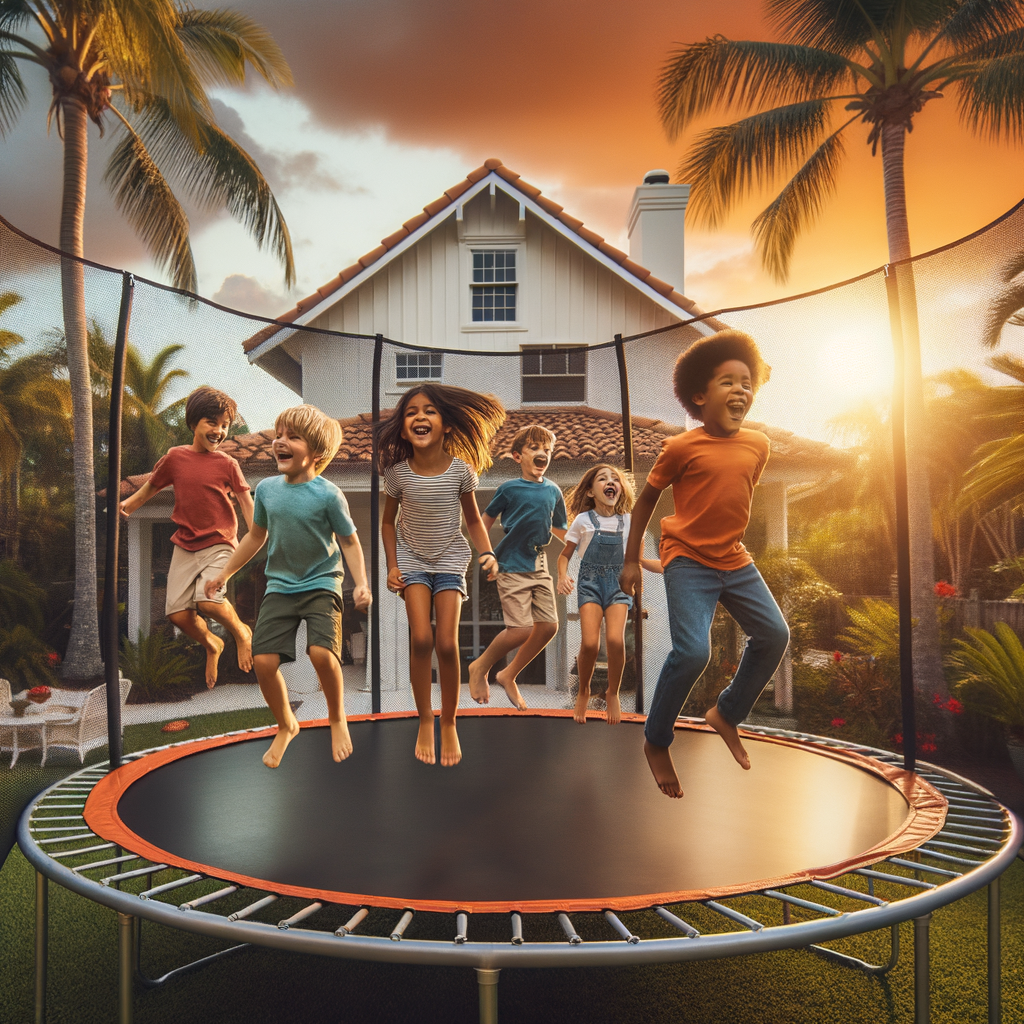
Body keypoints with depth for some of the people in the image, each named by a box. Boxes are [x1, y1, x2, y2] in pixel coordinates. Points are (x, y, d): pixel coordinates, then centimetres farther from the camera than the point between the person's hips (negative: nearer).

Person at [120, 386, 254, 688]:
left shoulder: (226, 464, -2)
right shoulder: (175, 458, 3)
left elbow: (247, 502, 0)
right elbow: (151, 486, 18)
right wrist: (126, 504, 5)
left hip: (219, 543, -3)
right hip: (185, 545, 3)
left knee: (208, 599, -25)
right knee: (178, 613, -5)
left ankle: (241, 632, 7)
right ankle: (211, 645, 27)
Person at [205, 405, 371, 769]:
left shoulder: (328, 494, -11)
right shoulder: (266, 489, 2)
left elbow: (350, 543, -5)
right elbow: (256, 536, 17)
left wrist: (361, 584, -18)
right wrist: (224, 573, 21)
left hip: (321, 585, -4)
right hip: (280, 587, 4)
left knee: (321, 652, -24)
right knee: (263, 659, -7)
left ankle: (337, 719, 6)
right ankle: (285, 726, 21)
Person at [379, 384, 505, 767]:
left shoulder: (460, 469, -13)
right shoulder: (398, 472, -11)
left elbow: (473, 519, 1)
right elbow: (388, 521, 3)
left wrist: (488, 553, -14)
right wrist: (392, 566, -4)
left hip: (450, 560, 0)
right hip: (412, 560, 0)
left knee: (447, 643, -9)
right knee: (421, 639, -15)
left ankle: (449, 724, 11)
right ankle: (425, 721, 5)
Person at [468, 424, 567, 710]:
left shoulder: (553, 491, 8)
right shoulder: (509, 489, -7)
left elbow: (561, 530, 20)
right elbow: (485, 521, 4)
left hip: (539, 567, 6)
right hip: (512, 567, -6)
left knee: (549, 626, 1)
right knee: (521, 629, -12)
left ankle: (508, 676, 20)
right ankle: (480, 668, 13)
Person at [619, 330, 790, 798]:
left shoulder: (758, 444, 2)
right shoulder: (682, 447, -13)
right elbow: (646, 499, -4)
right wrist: (631, 559, -2)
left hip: (734, 559, 6)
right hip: (688, 561, -6)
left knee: (774, 636, 3)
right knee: (692, 652, -18)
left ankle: (726, 714, 25)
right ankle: (656, 742, 4)